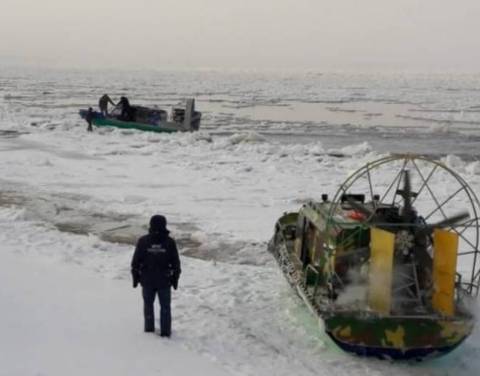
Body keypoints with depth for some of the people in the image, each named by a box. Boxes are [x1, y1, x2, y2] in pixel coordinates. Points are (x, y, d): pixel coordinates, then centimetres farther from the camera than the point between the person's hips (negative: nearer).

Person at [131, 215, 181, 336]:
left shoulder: (143, 241, -9)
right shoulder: (169, 242, -10)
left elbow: (136, 261, -4)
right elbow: (176, 263, -4)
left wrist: (135, 277, 7)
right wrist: (175, 279, 8)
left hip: (147, 281, 1)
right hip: (165, 281, -1)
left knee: (148, 305, 17)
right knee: (165, 306, 10)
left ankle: (149, 329, 24)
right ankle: (165, 331, 13)